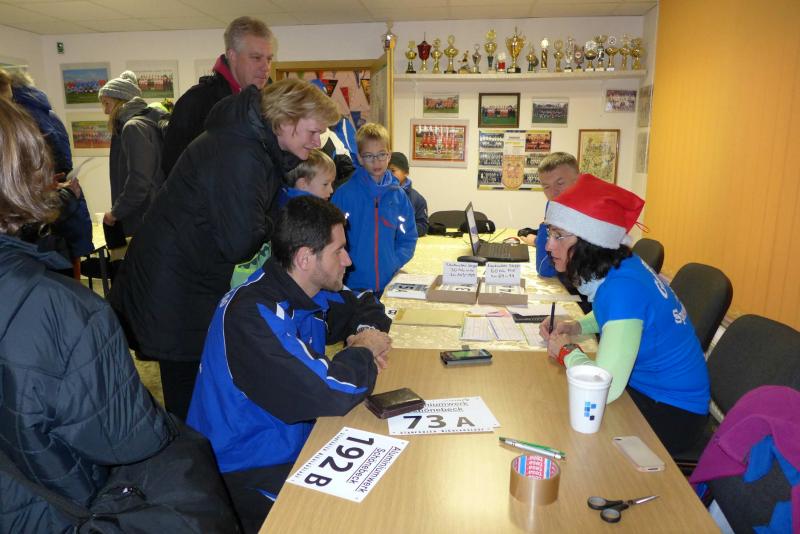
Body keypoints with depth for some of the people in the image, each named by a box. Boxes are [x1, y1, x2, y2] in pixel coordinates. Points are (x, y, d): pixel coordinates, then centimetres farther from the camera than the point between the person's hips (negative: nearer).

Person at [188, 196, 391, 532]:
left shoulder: (310, 291, -1)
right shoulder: (253, 314, -28)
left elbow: (363, 305, 17)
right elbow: (331, 393, -35)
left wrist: (370, 332, -5)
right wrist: (364, 351, -15)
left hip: (292, 443, 8)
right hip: (246, 476, -8)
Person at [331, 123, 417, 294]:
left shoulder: (398, 195, 4)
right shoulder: (344, 193, -6)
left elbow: (408, 238, 9)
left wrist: (395, 264, -4)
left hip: (390, 283, 3)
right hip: (354, 283, -3)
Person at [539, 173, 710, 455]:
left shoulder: (624, 286, -31)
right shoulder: (619, 266, -5)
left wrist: (567, 351, -19)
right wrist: (575, 326, 0)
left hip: (672, 413, -7)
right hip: (644, 387, 7)